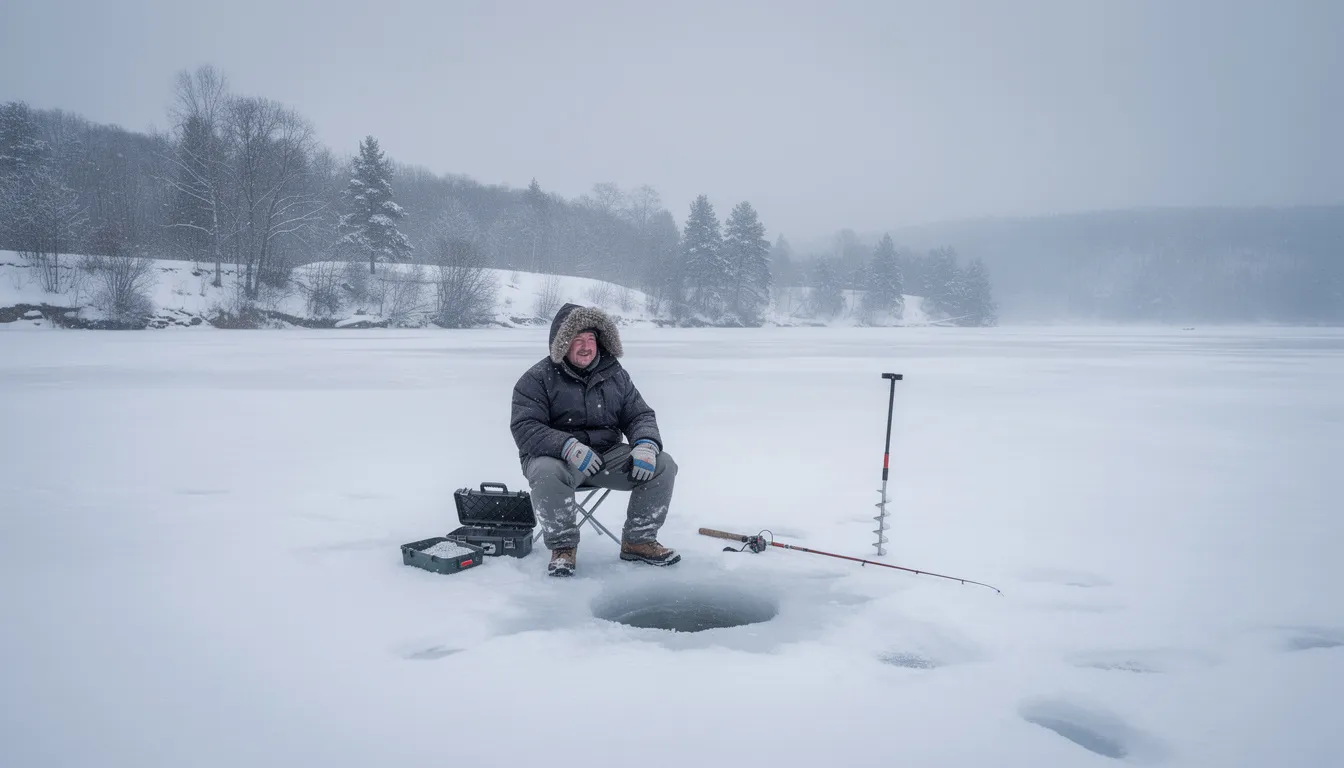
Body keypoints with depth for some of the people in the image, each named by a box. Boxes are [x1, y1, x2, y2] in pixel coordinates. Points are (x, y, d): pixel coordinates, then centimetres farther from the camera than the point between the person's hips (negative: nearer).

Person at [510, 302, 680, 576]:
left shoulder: (615, 373, 7)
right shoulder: (537, 379, -6)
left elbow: (639, 415, 7)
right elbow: (524, 428, -16)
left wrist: (646, 444, -17)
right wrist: (568, 446, -33)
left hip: (608, 454, 4)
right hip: (555, 457, -4)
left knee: (663, 465, -15)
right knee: (547, 473, -39)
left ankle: (638, 540, 0)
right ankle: (563, 545, -15)